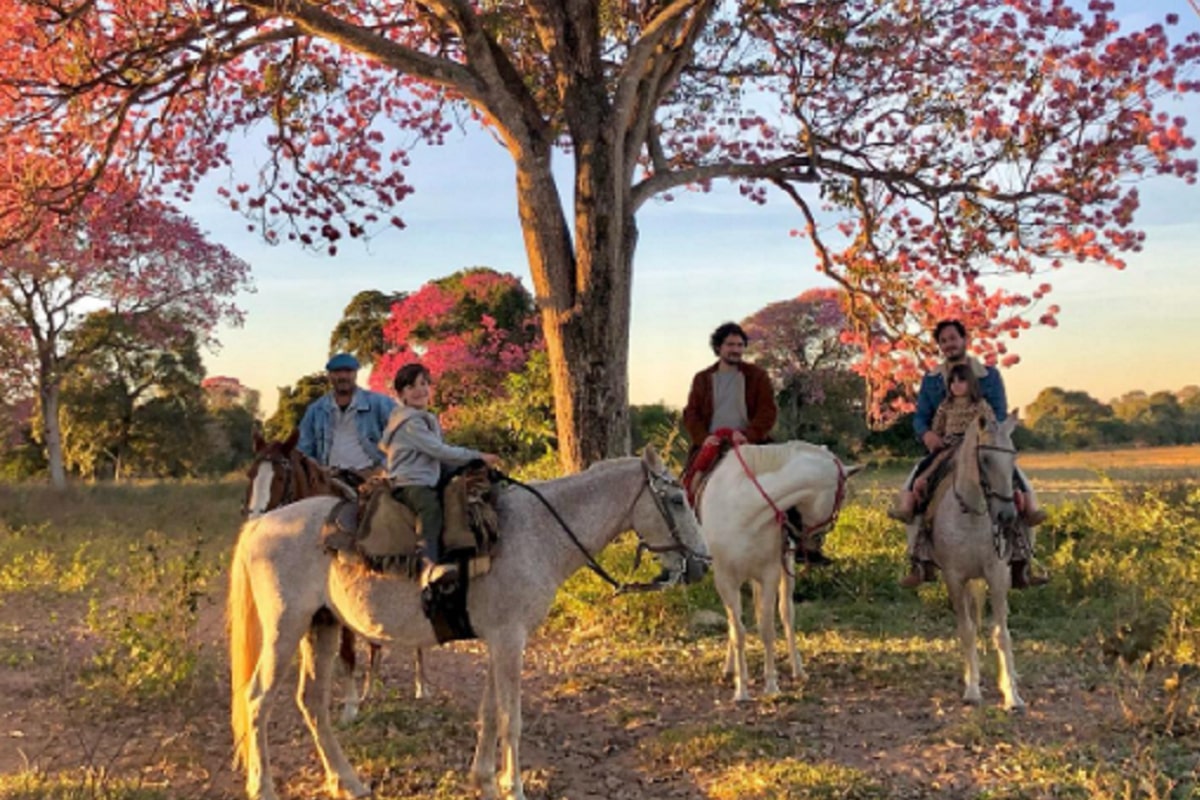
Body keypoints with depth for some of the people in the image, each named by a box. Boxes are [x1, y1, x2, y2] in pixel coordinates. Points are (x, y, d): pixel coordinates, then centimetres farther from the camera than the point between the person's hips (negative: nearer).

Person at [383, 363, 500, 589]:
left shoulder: (429, 420, 24)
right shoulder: (409, 422, -7)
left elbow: (440, 456, 27)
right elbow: (440, 451, -13)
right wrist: (477, 457, -8)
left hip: (428, 483, 10)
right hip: (408, 484, -10)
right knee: (430, 506, -37)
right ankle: (428, 566, -52)